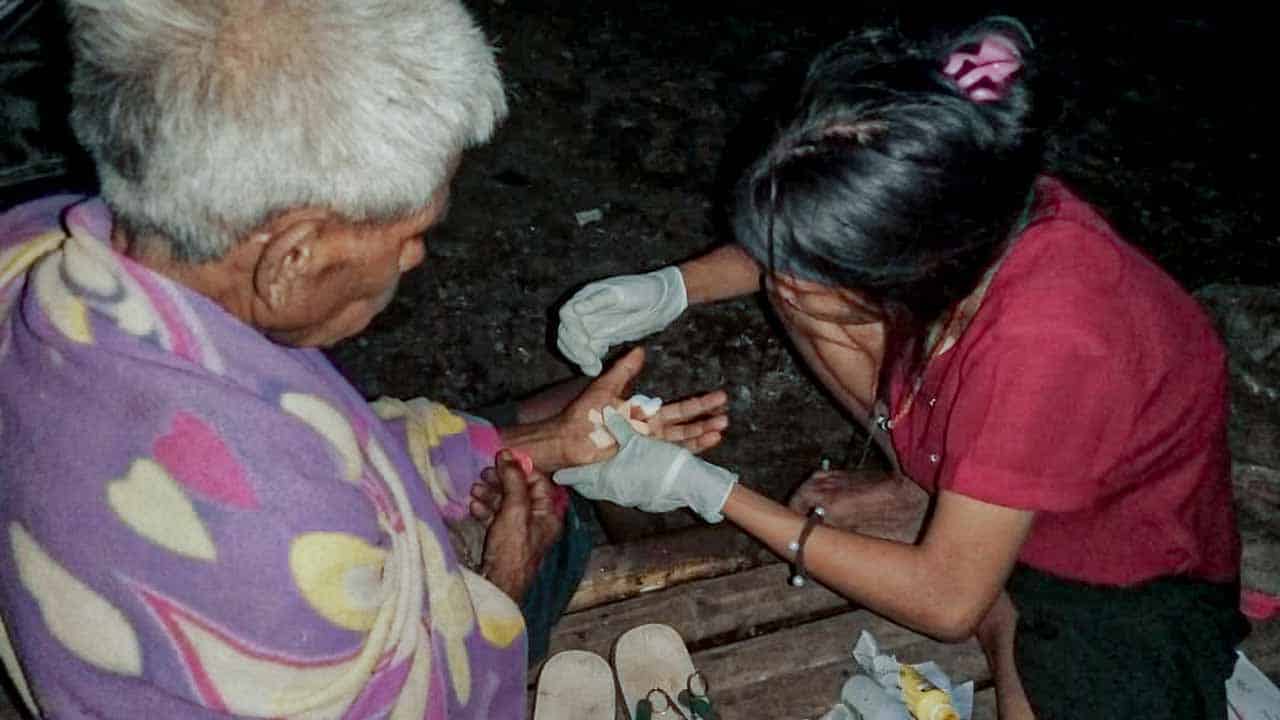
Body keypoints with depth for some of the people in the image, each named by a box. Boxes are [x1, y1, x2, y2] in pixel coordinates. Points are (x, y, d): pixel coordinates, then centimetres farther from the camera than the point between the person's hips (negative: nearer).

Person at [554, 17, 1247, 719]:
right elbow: (791, 252, 1)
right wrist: (672, 287, -17)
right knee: (805, 284, -10)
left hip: (1131, 575, -5)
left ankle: (1003, 607, -2)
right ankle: (929, 490, 2)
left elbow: (946, 601, -29)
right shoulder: (962, 215, -23)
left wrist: (706, 489, -26)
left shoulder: (1047, 343, -40)